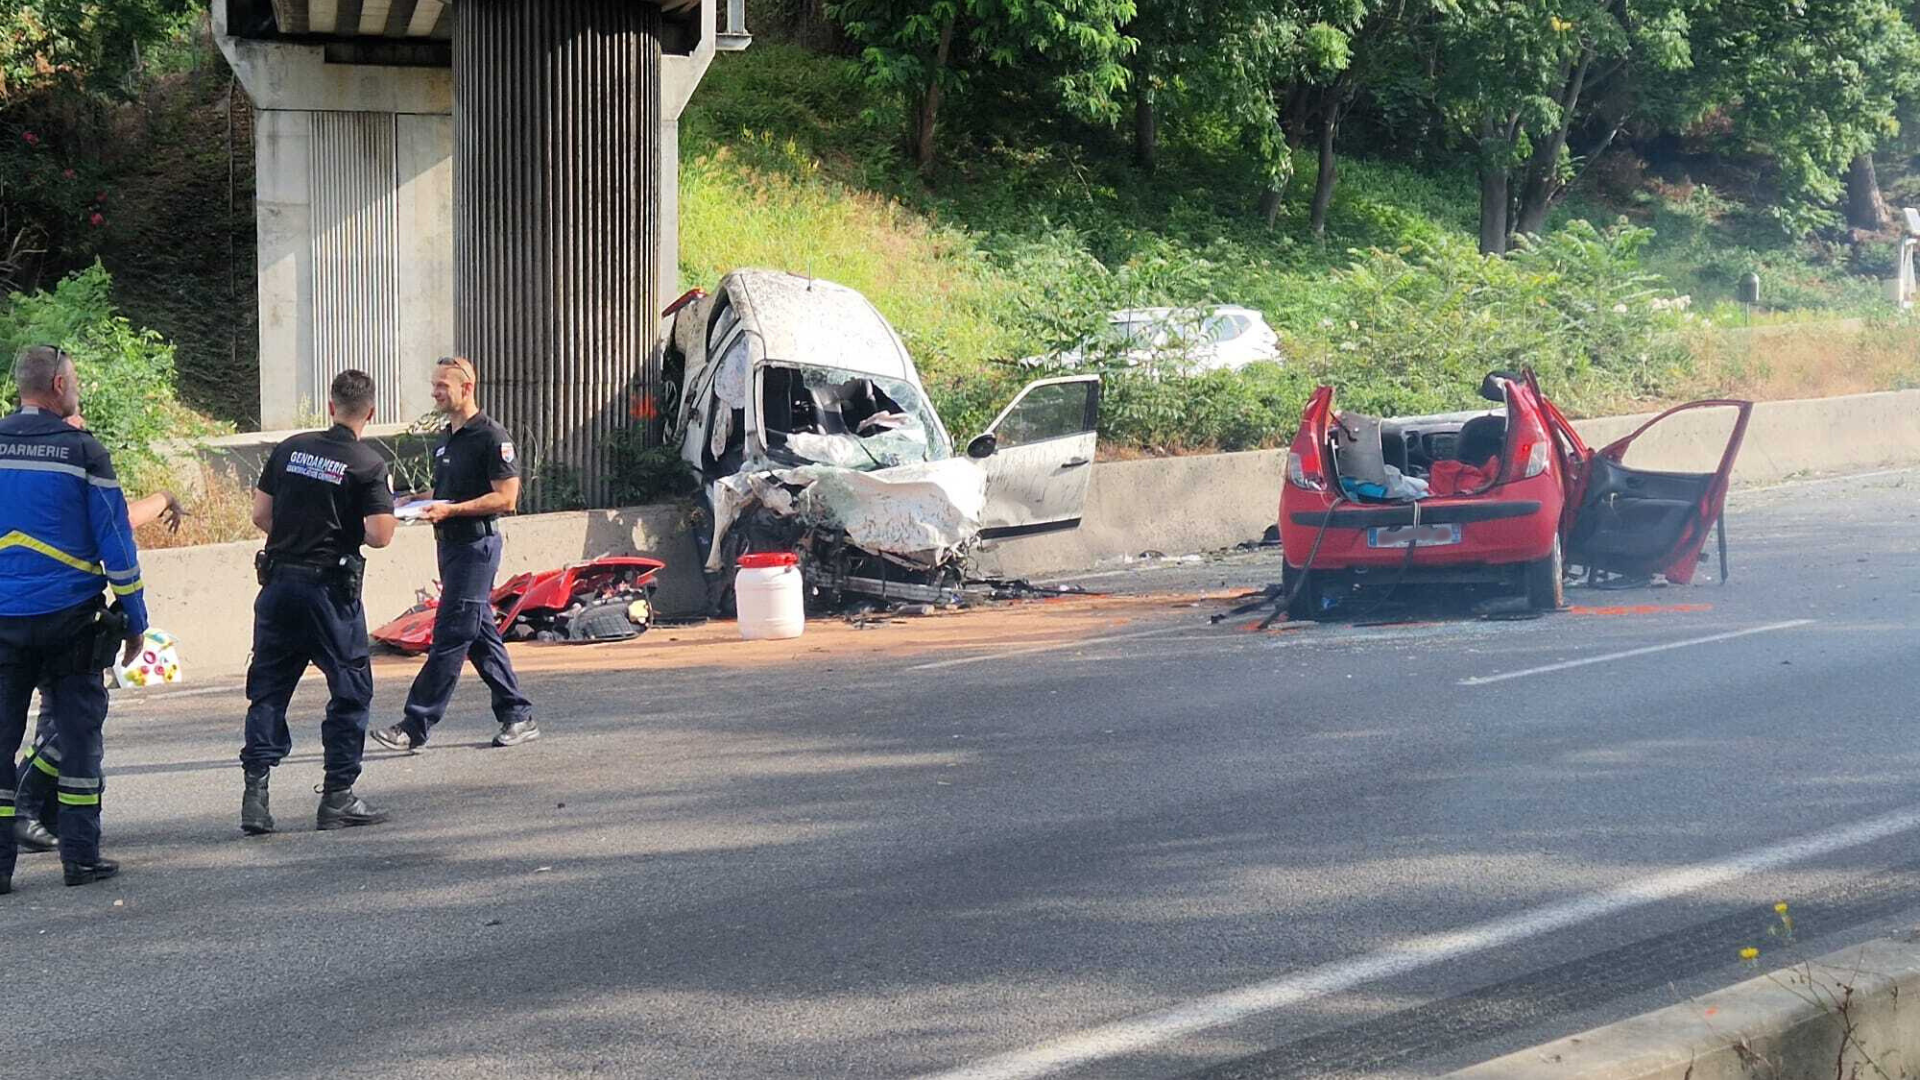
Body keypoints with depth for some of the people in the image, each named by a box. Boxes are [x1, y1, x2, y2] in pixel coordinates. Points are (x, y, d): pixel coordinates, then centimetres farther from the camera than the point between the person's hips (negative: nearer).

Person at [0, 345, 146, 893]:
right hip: (70, 616, -2)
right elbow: (116, 543, -4)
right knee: (77, 734, 7)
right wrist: (134, 618, 3)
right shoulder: (84, 451, -6)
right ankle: (80, 856, 8)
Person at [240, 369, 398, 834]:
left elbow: (260, 514, 7)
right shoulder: (369, 465, -8)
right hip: (331, 587, -4)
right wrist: (349, 531, 7)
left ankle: (255, 791, 2)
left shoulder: (290, 449, 6)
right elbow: (379, 535, -15)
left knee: (268, 689, 10)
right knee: (350, 689, 7)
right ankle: (338, 797, 7)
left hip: (279, 581, 4)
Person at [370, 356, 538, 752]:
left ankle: (415, 726, -11)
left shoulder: (491, 437, -12)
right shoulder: (446, 440, 16)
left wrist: (450, 509, -22)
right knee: (481, 635, 11)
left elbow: (505, 498, -17)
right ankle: (518, 717, 16)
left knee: (450, 636, -9)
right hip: (450, 543, 10)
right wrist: (419, 499, 7)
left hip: (476, 544, -10)